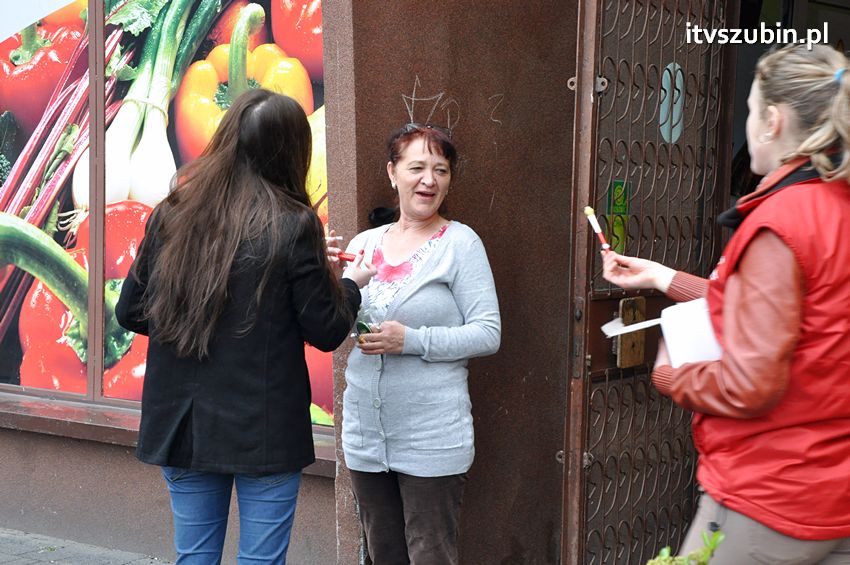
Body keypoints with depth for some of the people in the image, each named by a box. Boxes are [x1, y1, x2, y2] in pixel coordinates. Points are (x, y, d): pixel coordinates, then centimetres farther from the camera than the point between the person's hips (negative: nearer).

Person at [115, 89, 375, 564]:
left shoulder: (170, 216, 0)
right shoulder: (293, 226, -12)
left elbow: (130, 313, 8)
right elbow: (326, 332, -7)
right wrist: (351, 286, 12)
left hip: (181, 424, 4)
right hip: (264, 431, -4)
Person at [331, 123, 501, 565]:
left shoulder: (460, 243, -6)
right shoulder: (364, 243, 7)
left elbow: (488, 333, -11)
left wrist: (411, 341, -21)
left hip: (431, 440, -5)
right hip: (365, 432, 5)